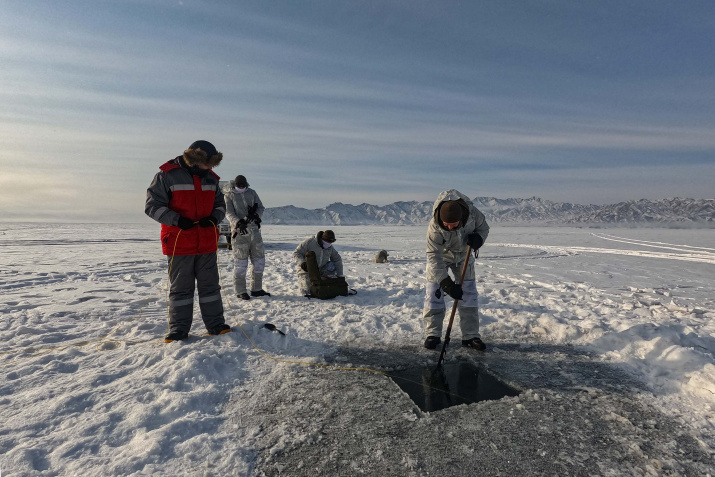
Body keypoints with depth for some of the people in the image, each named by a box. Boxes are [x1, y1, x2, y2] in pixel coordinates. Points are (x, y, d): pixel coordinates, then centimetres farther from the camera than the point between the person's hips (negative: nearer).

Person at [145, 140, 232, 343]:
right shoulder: (167, 175, -7)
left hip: (207, 243, 4)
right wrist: (177, 220, -22)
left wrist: (214, 218, -7)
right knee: (180, 288, 7)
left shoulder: (211, 177, 7)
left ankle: (215, 324, 20)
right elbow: (152, 205, -8)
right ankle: (179, 329, 18)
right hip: (179, 243, -4)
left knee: (210, 284, 9)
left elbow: (220, 204, 15)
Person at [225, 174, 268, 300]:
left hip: (254, 230, 5)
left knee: (259, 260, 7)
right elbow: (229, 213, -7)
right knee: (240, 262, -3)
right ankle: (240, 291, 8)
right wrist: (238, 222, -27)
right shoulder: (229, 195, 4)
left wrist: (255, 214, -14)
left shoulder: (252, 192, 14)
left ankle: (256, 289, 19)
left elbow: (261, 207, 9)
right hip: (240, 232, -4)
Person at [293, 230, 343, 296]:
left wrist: (339, 275, -4)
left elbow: (337, 259, 4)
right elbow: (296, 253, -14)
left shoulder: (330, 247, -1)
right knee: (306, 291, -18)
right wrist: (302, 263, -33)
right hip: (307, 270, -5)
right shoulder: (309, 242, -17)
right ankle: (301, 280, 14)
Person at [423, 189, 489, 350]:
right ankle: (433, 334, 6)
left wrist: (478, 238, -31)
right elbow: (434, 258, -34)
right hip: (440, 256, -3)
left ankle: (471, 335, 11)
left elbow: (483, 227, -6)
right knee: (434, 293, -7)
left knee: (469, 293, 0)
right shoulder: (434, 228, -37)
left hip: (463, 255, 3)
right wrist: (448, 284, -40)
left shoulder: (472, 213, -29)